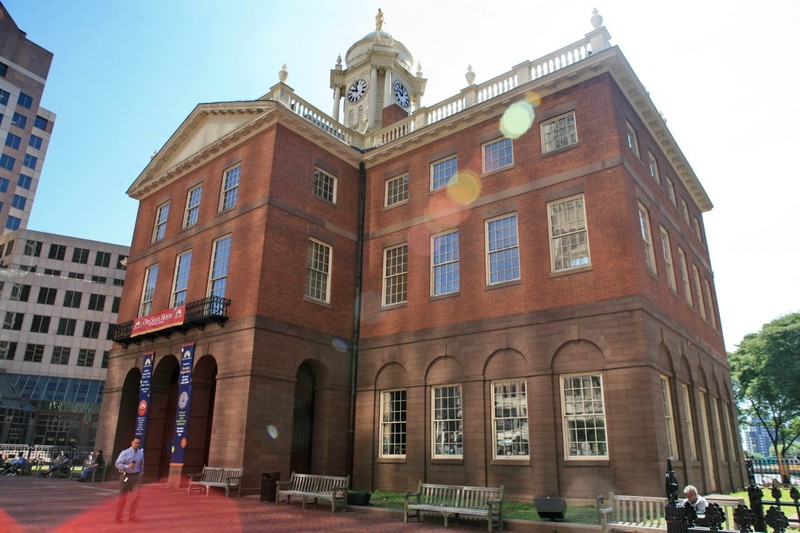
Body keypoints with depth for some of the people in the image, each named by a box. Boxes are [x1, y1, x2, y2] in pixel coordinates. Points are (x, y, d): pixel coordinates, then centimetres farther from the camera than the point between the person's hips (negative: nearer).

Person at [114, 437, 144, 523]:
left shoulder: (141, 453, 3)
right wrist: (127, 466, -21)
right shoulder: (125, 453, -8)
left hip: (136, 476, 3)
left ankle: (132, 516, 6)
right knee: (123, 497, 6)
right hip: (126, 476, -3)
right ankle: (118, 516, 24)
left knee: (136, 495, -6)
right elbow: (117, 464, -9)